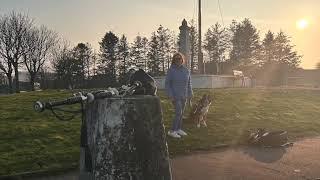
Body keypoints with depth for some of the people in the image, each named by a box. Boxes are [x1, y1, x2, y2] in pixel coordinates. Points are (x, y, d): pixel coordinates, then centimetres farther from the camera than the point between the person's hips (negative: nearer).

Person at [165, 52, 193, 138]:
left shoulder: (186, 70, 3)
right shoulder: (171, 70, -9)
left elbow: (188, 84, 10)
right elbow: (167, 84, -8)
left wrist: (190, 96, 8)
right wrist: (170, 96, -15)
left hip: (184, 96, 5)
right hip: (175, 96, -5)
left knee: (181, 113, 11)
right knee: (178, 113, -10)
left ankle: (179, 129, 24)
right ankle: (172, 131, 0)